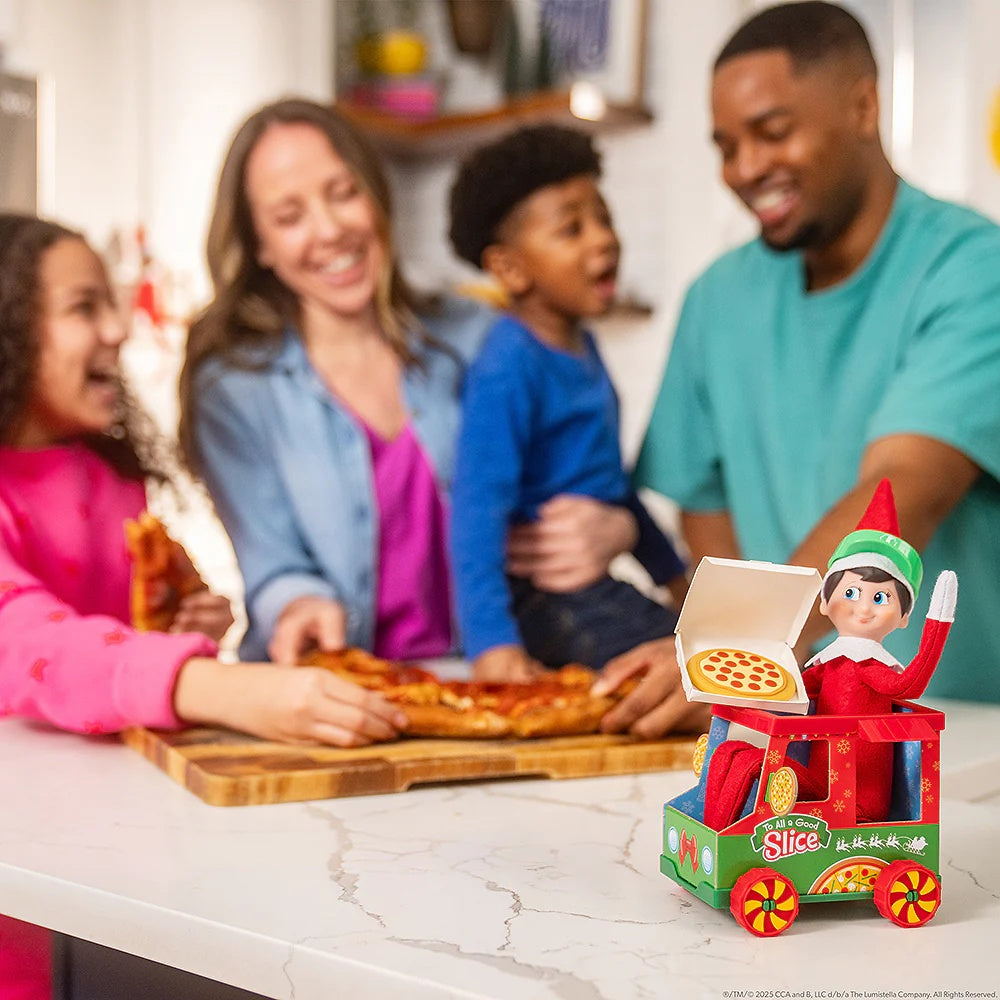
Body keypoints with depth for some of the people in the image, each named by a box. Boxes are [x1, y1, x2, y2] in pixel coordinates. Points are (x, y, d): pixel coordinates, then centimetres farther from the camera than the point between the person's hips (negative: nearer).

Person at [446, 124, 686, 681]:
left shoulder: (580, 345, 12)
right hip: (545, 599, -10)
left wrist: (673, 572, 27)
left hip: (591, 586, 10)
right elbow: (479, 507, -25)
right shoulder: (509, 370, -18)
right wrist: (492, 641, -32)